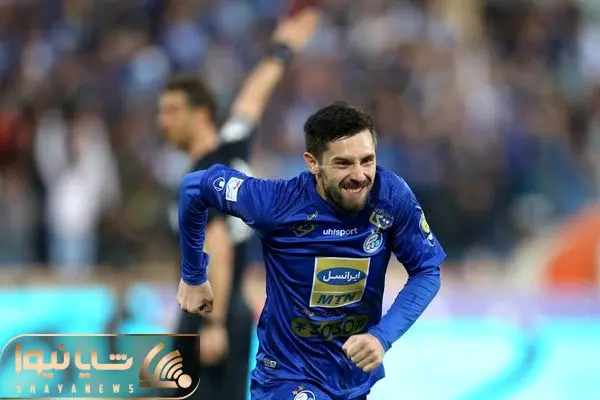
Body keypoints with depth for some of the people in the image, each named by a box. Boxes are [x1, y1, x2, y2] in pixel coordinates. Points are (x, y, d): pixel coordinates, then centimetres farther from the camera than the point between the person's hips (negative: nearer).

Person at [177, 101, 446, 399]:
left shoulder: (391, 196, -18)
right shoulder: (279, 202, -23)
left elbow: (427, 271, -8)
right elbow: (194, 187, -9)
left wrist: (383, 336, -23)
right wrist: (193, 277, 1)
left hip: (359, 372, 4)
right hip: (290, 374, -4)